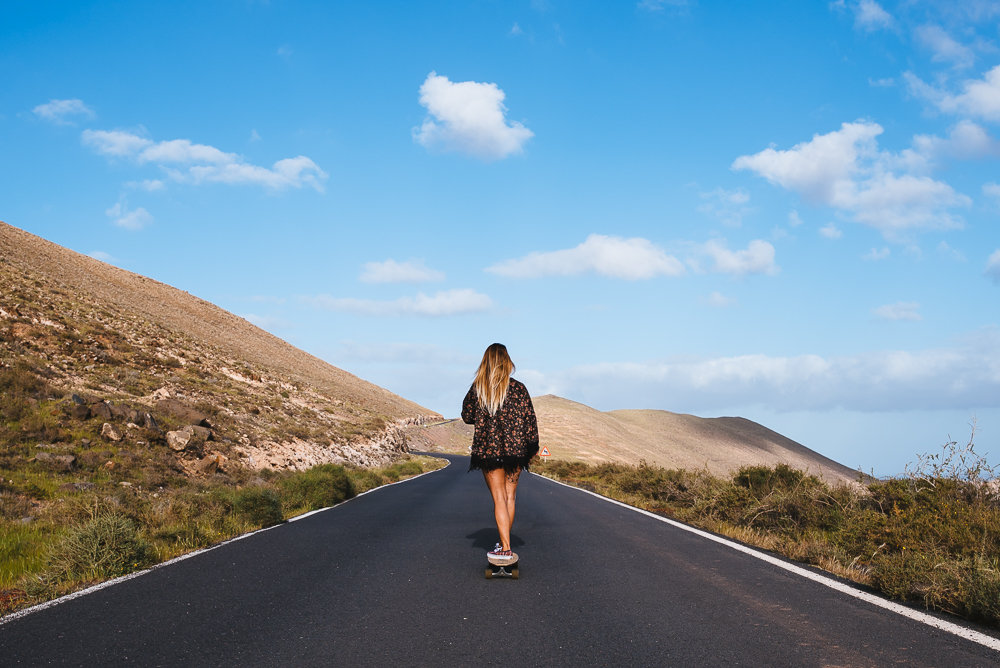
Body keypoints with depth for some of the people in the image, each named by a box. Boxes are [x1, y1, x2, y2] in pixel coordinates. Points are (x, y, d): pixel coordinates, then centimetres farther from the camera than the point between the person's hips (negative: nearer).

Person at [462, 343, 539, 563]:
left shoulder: (477, 388, -4)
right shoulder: (518, 388, -6)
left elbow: (467, 416, 6)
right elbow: (530, 419, -3)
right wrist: (532, 447, 8)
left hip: (487, 450, -1)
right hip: (515, 448, 1)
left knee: (499, 498, 2)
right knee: (510, 496, 14)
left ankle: (505, 549, -6)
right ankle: (504, 543, 20)